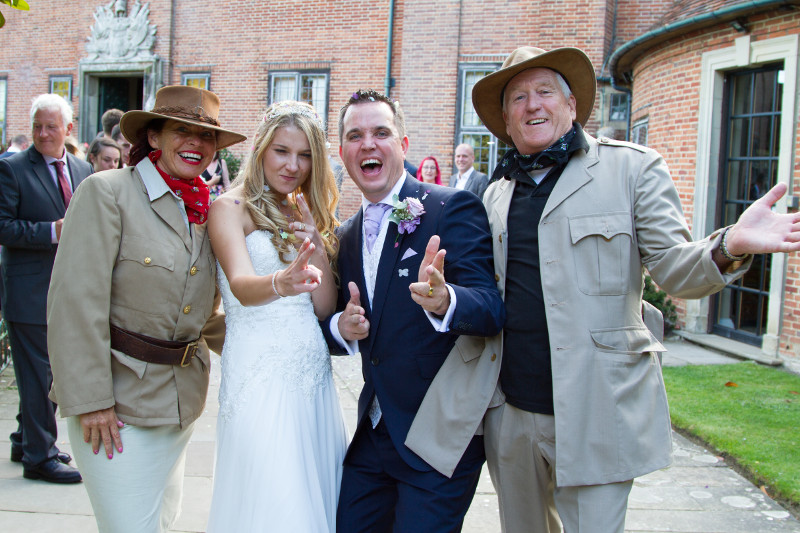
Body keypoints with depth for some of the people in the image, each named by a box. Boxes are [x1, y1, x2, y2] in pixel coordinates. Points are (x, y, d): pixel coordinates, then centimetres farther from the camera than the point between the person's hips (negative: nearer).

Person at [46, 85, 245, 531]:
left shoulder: (206, 212, 9)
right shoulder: (107, 192, -11)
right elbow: (76, 302, -16)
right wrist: (89, 401, -18)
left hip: (182, 403, 7)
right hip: (118, 403, -6)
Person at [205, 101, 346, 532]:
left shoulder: (308, 217, 15)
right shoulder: (230, 209, -3)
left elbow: (325, 309, 8)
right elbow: (240, 284, -22)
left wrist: (317, 246, -6)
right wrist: (279, 284, -44)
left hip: (314, 378, 6)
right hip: (261, 379, -6)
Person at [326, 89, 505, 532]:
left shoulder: (453, 208, -11)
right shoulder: (347, 235, 9)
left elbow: (493, 308, -21)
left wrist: (444, 301, -43)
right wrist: (340, 327, -8)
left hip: (439, 434, -6)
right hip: (372, 432, 6)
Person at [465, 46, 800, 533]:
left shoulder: (633, 167, -1)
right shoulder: (497, 192, 12)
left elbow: (674, 268, -7)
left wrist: (728, 247, -28)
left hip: (595, 415, -4)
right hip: (511, 413, 5)